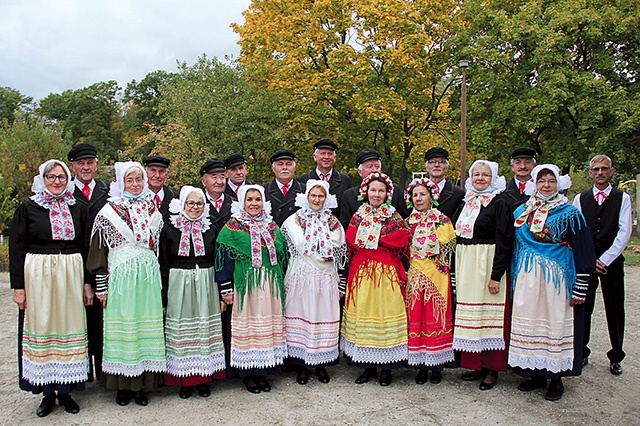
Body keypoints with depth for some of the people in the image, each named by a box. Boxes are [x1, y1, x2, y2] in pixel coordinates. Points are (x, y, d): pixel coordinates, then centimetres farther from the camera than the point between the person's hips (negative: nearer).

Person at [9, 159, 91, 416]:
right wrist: (18, 286, -6)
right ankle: (48, 392, 17)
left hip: (71, 276, 2)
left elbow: (87, 248, 9)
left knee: (69, 327, 5)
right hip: (38, 277, -2)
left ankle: (66, 390, 17)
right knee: (42, 328, 4)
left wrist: (88, 283, 4)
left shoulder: (78, 209, 8)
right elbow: (16, 249, 0)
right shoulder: (27, 209, 2)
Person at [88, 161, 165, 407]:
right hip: (121, 275, -3)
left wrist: (161, 282, 10)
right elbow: (98, 250, 1)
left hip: (149, 275, 3)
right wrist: (101, 285, -4)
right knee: (122, 326, 1)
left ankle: (141, 385, 13)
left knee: (146, 327, 4)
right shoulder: (109, 211, 3)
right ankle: (123, 386, 12)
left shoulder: (153, 210, 12)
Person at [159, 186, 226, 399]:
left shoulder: (211, 229, 7)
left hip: (206, 285, 2)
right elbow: (163, 265, 0)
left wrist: (223, 294, 3)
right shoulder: (170, 229, 1)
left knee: (205, 330, 6)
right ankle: (184, 380, 15)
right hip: (178, 286, -1)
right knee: (181, 331, 2)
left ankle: (203, 378, 18)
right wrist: (163, 297, -5)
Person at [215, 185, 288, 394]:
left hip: (271, 286, 4)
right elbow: (224, 258, -5)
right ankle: (248, 374, 14)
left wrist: (281, 284, 13)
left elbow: (282, 257, 16)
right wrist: (227, 289, -10)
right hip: (245, 286, -4)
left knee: (268, 325, 7)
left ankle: (263, 372, 19)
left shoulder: (273, 227, 12)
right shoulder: (233, 227, -2)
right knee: (247, 325, 1)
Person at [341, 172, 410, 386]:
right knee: (362, 314, 1)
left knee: (386, 313, -3)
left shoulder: (393, 216, 6)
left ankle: (386, 367, 8)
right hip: (361, 271, 2)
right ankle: (368, 365, 13)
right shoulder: (358, 215, 11)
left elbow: (401, 240, -7)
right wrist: (383, 240, -7)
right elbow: (351, 240, -1)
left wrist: (374, 240, -6)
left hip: (386, 272, -2)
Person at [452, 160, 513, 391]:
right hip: (465, 267, 6)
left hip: (488, 266, -6)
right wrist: (455, 269, 9)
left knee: (488, 314, -1)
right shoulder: (465, 204, 12)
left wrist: (496, 275, -18)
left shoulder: (499, 205, -7)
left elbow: (504, 242, -12)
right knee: (471, 315, 10)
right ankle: (477, 364, 21)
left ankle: (492, 369, 10)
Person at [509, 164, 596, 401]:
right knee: (530, 325, 7)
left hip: (556, 280, -3)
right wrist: (516, 280, 10)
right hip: (527, 281, 4)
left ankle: (556, 378, 15)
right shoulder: (521, 212, 10)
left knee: (556, 324, 1)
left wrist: (579, 289, -7)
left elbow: (582, 253, -3)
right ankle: (535, 374, 21)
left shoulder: (569, 214, -1)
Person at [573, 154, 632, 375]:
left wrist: (604, 260, -11)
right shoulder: (580, 199, 7)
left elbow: (624, 232, -5)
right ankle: (581, 353, 18)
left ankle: (616, 357, 19)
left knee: (615, 311, 5)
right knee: (583, 308, 4)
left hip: (611, 262, -1)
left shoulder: (622, 198, 3)